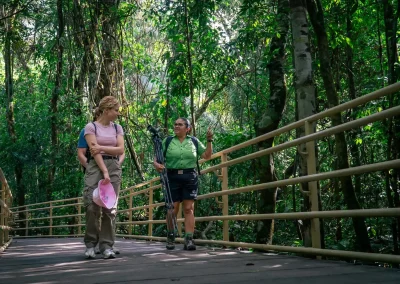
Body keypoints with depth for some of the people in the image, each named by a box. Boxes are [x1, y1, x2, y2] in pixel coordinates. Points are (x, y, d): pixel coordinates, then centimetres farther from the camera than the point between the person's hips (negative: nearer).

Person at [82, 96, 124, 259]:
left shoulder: (117, 128, 14)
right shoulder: (91, 127, 1)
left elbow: (120, 150, 3)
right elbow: (94, 151, -9)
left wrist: (102, 147, -10)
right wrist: (104, 172, -17)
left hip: (114, 167, 4)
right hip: (96, 166, -4)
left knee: (110, 207, 0)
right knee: (92, 204, -10)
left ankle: (106, 245, 5)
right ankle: (90, 243, 5)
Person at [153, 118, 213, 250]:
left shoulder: (194, 142, 12)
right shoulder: (167, 141, 8)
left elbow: (207, 155, 11)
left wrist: (209, 141, 0)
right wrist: (156, 164, -18)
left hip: (190, 177, 1)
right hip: (172, 177, 0)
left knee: (189, 209, -4)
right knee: (173, 209, 0)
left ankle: (189, 239, -4)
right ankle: (170, 237, 18)